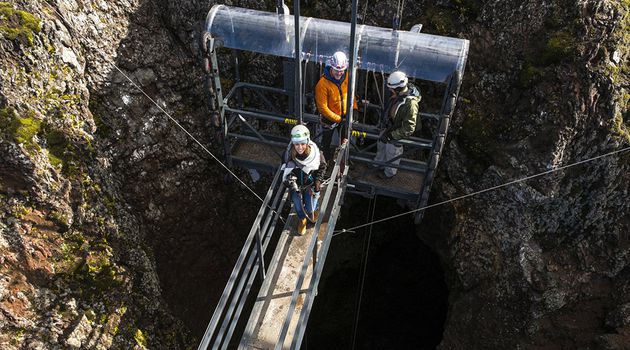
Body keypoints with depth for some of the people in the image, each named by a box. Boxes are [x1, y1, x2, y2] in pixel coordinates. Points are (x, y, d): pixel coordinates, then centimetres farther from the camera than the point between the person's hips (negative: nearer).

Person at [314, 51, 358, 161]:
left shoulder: (347, 76, -13)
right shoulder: (323, 84, -30)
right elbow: (322, 108, -26)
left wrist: (354, 109, -2)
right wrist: (337, 119, -22)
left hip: (345, 116, 5)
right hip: (329, 118, -5)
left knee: (345, 140, 24)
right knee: (327, 143, 14)